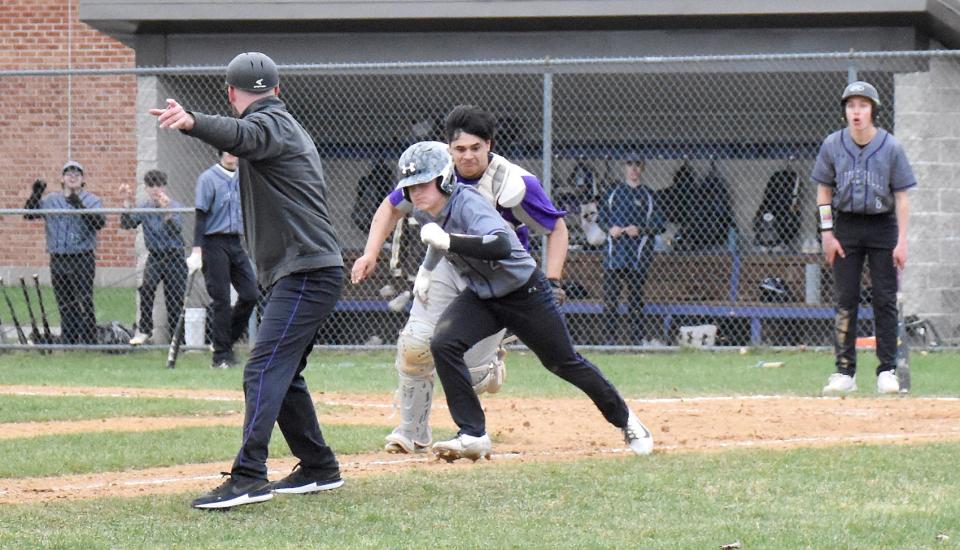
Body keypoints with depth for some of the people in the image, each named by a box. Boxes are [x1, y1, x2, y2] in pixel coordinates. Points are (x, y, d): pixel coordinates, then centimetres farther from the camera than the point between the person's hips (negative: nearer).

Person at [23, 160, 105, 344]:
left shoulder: (92, 201, 3)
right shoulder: (50, 200, 12)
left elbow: (99, 222, -13)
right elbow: (29, 214, 7)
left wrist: (80, 206, -24)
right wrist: (35, 194, -8)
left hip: (82, 258, -4)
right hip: (58, 259, 4)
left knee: (84, 303, -10)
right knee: (65, 306, 9)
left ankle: (89, 343, -8)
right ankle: (67, 343, 16)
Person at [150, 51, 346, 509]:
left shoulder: (270, 124, -10)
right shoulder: (288, 127, 22)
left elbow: (240, 135, -33)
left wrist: (191, 123, -50)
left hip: (306, 274, -11)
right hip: (297, 274, 11)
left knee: (264, 369, -19)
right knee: (283, 374, 18)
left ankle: (248, 476, -29)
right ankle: (319, 468, 26)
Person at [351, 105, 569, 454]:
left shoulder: (514, 184, -24)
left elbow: (557, 229, -12)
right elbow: (392, 207, 3)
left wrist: (552, 282, -21)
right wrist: (370, 254, -10)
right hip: (447, 265, 3)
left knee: (470, 374, -8)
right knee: (415, 345, -16)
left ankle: (492, 363, 30)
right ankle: (413, 433, -2)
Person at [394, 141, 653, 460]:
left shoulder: (468, 204, -30)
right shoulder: (424, 213, -6)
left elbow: (501, 245, -49)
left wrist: (447, 241, -54)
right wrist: (426, 269, 26)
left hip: (525, 293, -6)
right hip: (482, 297, 6)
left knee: (564, 362, 6)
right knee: (443, 344, -20)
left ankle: (625, 419, 30)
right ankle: (473, 436, -16)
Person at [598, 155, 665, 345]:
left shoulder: (647, 195, 6)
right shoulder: (615, 192, 11)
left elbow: (659, 223, 2)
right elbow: (602, 214, 14)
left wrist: (639, 230, -13)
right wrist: (610, 228, -6)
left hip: (638, 255, -1)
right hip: (615, 250, 1)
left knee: (636, 298, 3)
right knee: (609, 296, -5)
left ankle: (637, 337, 8)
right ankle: (610, 337, -1)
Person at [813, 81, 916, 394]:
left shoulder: (890, 147, -6)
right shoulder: (833, 145, -1)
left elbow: (902, 196, -3)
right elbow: (824, 191, 6)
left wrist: (902, 240, -9)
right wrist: (827, 233, -3)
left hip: (883, 227, -1)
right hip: (846, 226, 1)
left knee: (885, 300, -1)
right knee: (845, 301, 1)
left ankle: (887, 371, 4)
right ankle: (845, 372, 3)